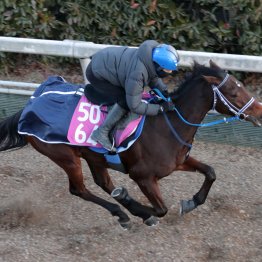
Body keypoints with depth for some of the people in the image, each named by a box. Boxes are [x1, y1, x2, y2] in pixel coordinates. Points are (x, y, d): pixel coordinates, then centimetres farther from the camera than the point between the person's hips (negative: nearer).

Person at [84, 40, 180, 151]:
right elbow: (134, 106, -28)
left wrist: (164, 91, -7)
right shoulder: (136, 74, -38)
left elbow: (153, 77, 9)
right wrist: (160, 108, -25)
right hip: (96, 74, -9)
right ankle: (101, 133, -7)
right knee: (125, 101, -17)